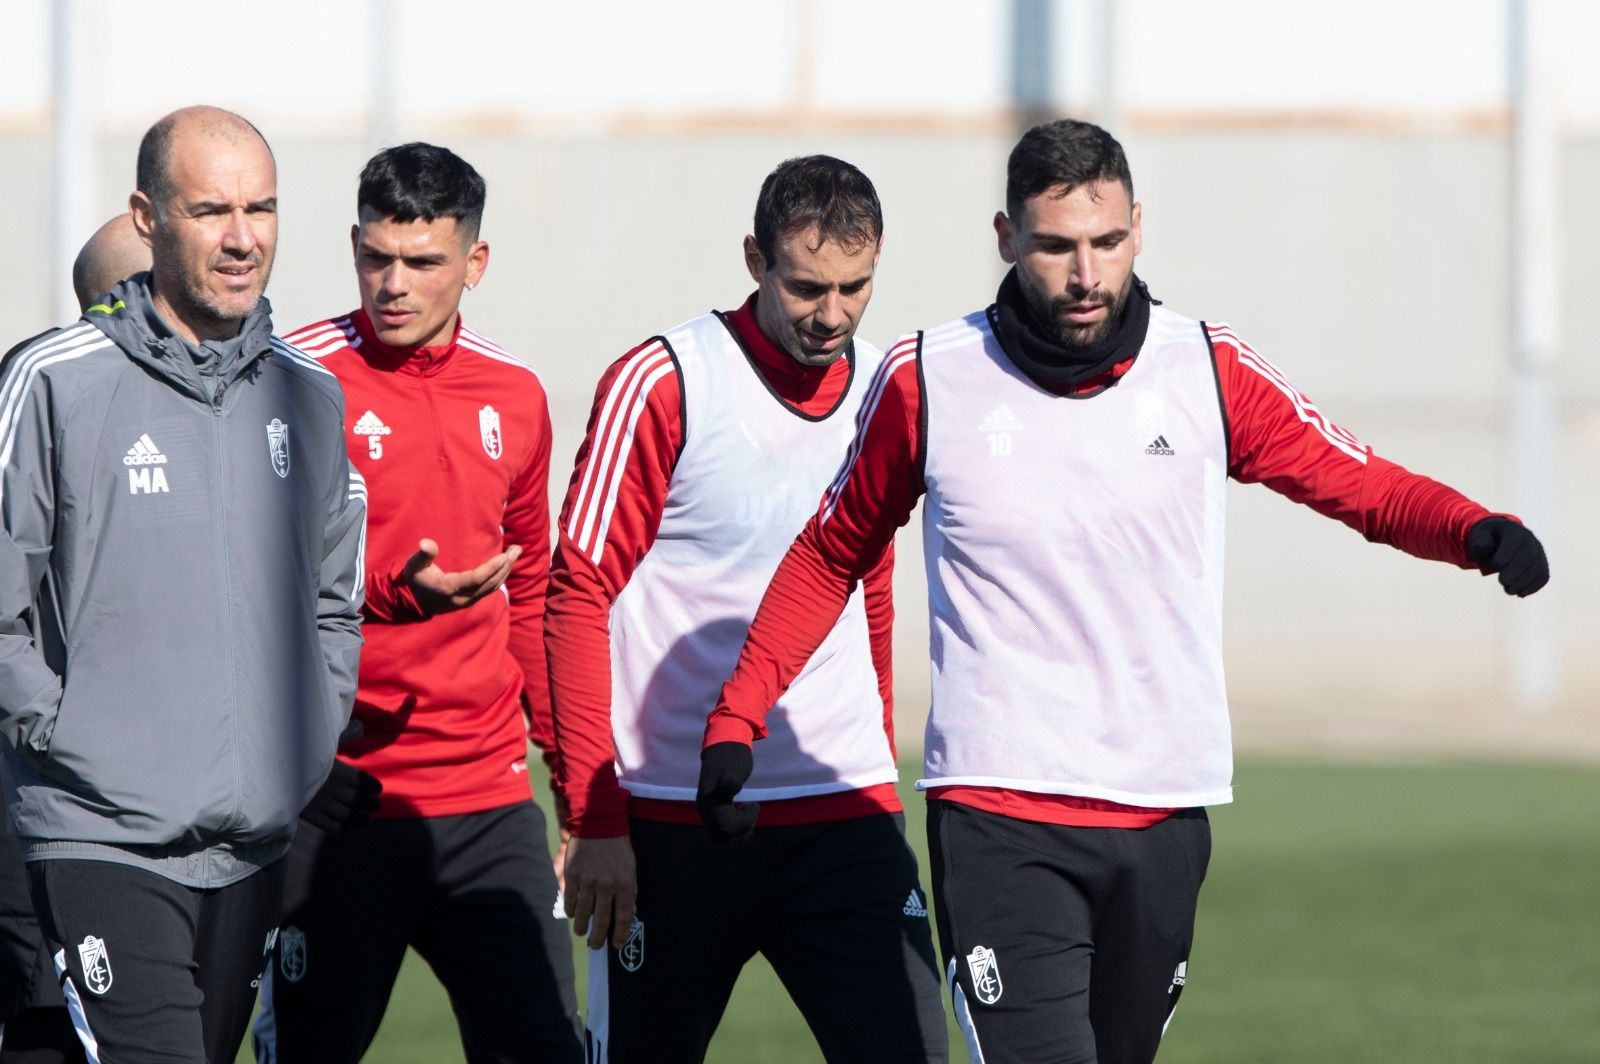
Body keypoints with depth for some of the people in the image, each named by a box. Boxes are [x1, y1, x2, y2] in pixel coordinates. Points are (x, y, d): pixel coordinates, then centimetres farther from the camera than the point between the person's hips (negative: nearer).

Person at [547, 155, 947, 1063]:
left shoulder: (883, 395, 9)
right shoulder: (660, 385, -7)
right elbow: (579, 600, -8)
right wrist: (594, 820, -12)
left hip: (845, 818, 4)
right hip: (671, 820, -4)